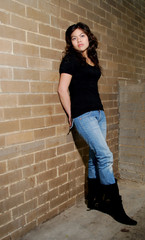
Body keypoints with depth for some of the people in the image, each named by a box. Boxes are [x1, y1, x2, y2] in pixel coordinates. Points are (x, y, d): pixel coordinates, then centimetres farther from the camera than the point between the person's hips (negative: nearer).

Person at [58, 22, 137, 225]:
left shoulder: (92, 60, 18)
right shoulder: (70, 60, -3)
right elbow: (62, 89, -8)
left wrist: (98, 108, 14)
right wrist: (71, 115, -5)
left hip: (98, 112, 7)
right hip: (83, 114, -7)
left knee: (96, 157, 9)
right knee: (105, 156, -12)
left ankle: (94, 200, 23)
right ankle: (115, 206, -1)